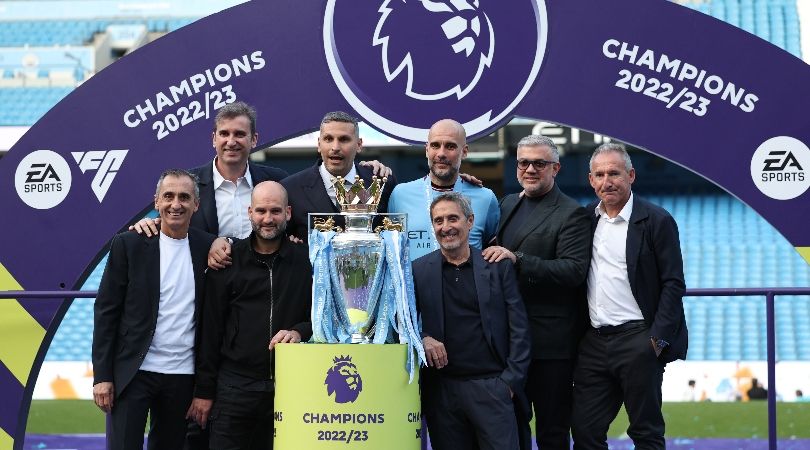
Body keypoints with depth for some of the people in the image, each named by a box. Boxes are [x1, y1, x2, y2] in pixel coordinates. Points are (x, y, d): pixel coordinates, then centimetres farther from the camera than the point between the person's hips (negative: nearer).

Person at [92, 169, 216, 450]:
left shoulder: (207, 247, 5)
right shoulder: (129, 245, -2)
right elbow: (106, 311, -3)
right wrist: (102, 376, -7)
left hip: (183, 375, 3)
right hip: (133, 372, -3)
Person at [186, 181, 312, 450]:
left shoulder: (304, 260, 6)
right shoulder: (228, 260, 3)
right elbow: (211, 327, 3)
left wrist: (299, 332, -10)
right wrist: (204, 390, 0)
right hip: (234, 386, -1)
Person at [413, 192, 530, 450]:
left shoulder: (498, 267, 6)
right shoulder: (418, 271, 8)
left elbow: (519, 329, 5)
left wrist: (511, 380, -4)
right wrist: (422, 338, -11)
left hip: (491, 387, -1)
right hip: (441, 388, 1)